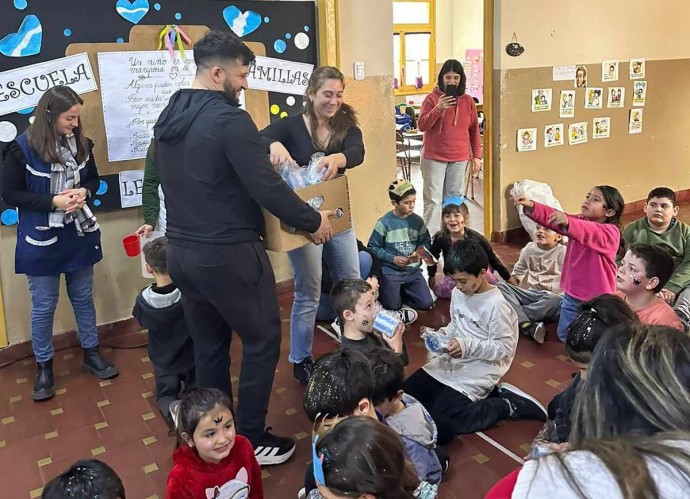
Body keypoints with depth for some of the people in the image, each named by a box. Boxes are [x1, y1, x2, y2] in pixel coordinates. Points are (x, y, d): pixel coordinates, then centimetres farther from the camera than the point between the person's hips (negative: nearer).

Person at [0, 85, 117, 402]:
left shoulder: (80, 143, -3)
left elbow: (93, 178, 12)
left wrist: (84, 191, -11)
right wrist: (53, 202, -21)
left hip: (79, 234, 4)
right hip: (42, 239, -4)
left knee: (83, 297, 16)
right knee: (44, 305, 8)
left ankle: (91, 354, 32)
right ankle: (43, 367, 25)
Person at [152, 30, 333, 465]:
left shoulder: (168, 119, 9)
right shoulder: (229, 120, -18)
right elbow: (267, 189, -19)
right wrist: (313, 221, -5)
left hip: (182, 250, 8)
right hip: (228, 254, -8)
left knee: (208, 346, 18)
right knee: (262, 341, 8)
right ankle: (251, 441, 17)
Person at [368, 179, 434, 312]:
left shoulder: (418, 221, 0)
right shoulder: (384, 222, -12)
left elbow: (426, 243, 6)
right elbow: (373, 248, -9)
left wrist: (419, 253, -15)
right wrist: (393, 258, -17)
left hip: (412, 270, 4)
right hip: (390, 270, -3)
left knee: (426, 304, -6)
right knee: (393, 306, -10)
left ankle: (402, 290, 21)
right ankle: (382, 289, 22)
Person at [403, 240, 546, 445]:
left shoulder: (496, 304, -20)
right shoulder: (458, 293, 4)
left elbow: (505, 348, -18)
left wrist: (468, 346, -27)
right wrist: (441, 335, -3)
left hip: (479, 370, -9)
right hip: (452, 361, 9)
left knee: (438, 424, -20)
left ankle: (506, 406, -3)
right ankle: (483, 395, 7)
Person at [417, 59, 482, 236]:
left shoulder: (468, 101, 7)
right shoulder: (432, 98, -2)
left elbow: (474, 130, 11)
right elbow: (422, 125, -9)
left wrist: (477, 156, 8)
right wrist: (438, 109, -22)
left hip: (459, 158, 3)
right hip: (434, 158, -3)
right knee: (433, 200, -4)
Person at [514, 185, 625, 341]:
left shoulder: (610, 233, -20)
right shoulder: (577, 222, 2)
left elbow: (591, 232, -42)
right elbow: (553, 218, -14)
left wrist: (568, 223, -61)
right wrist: (531, 207, -31)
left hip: (598, 300, -6)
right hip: (572, 294, 6)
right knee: (565, 336, 19)